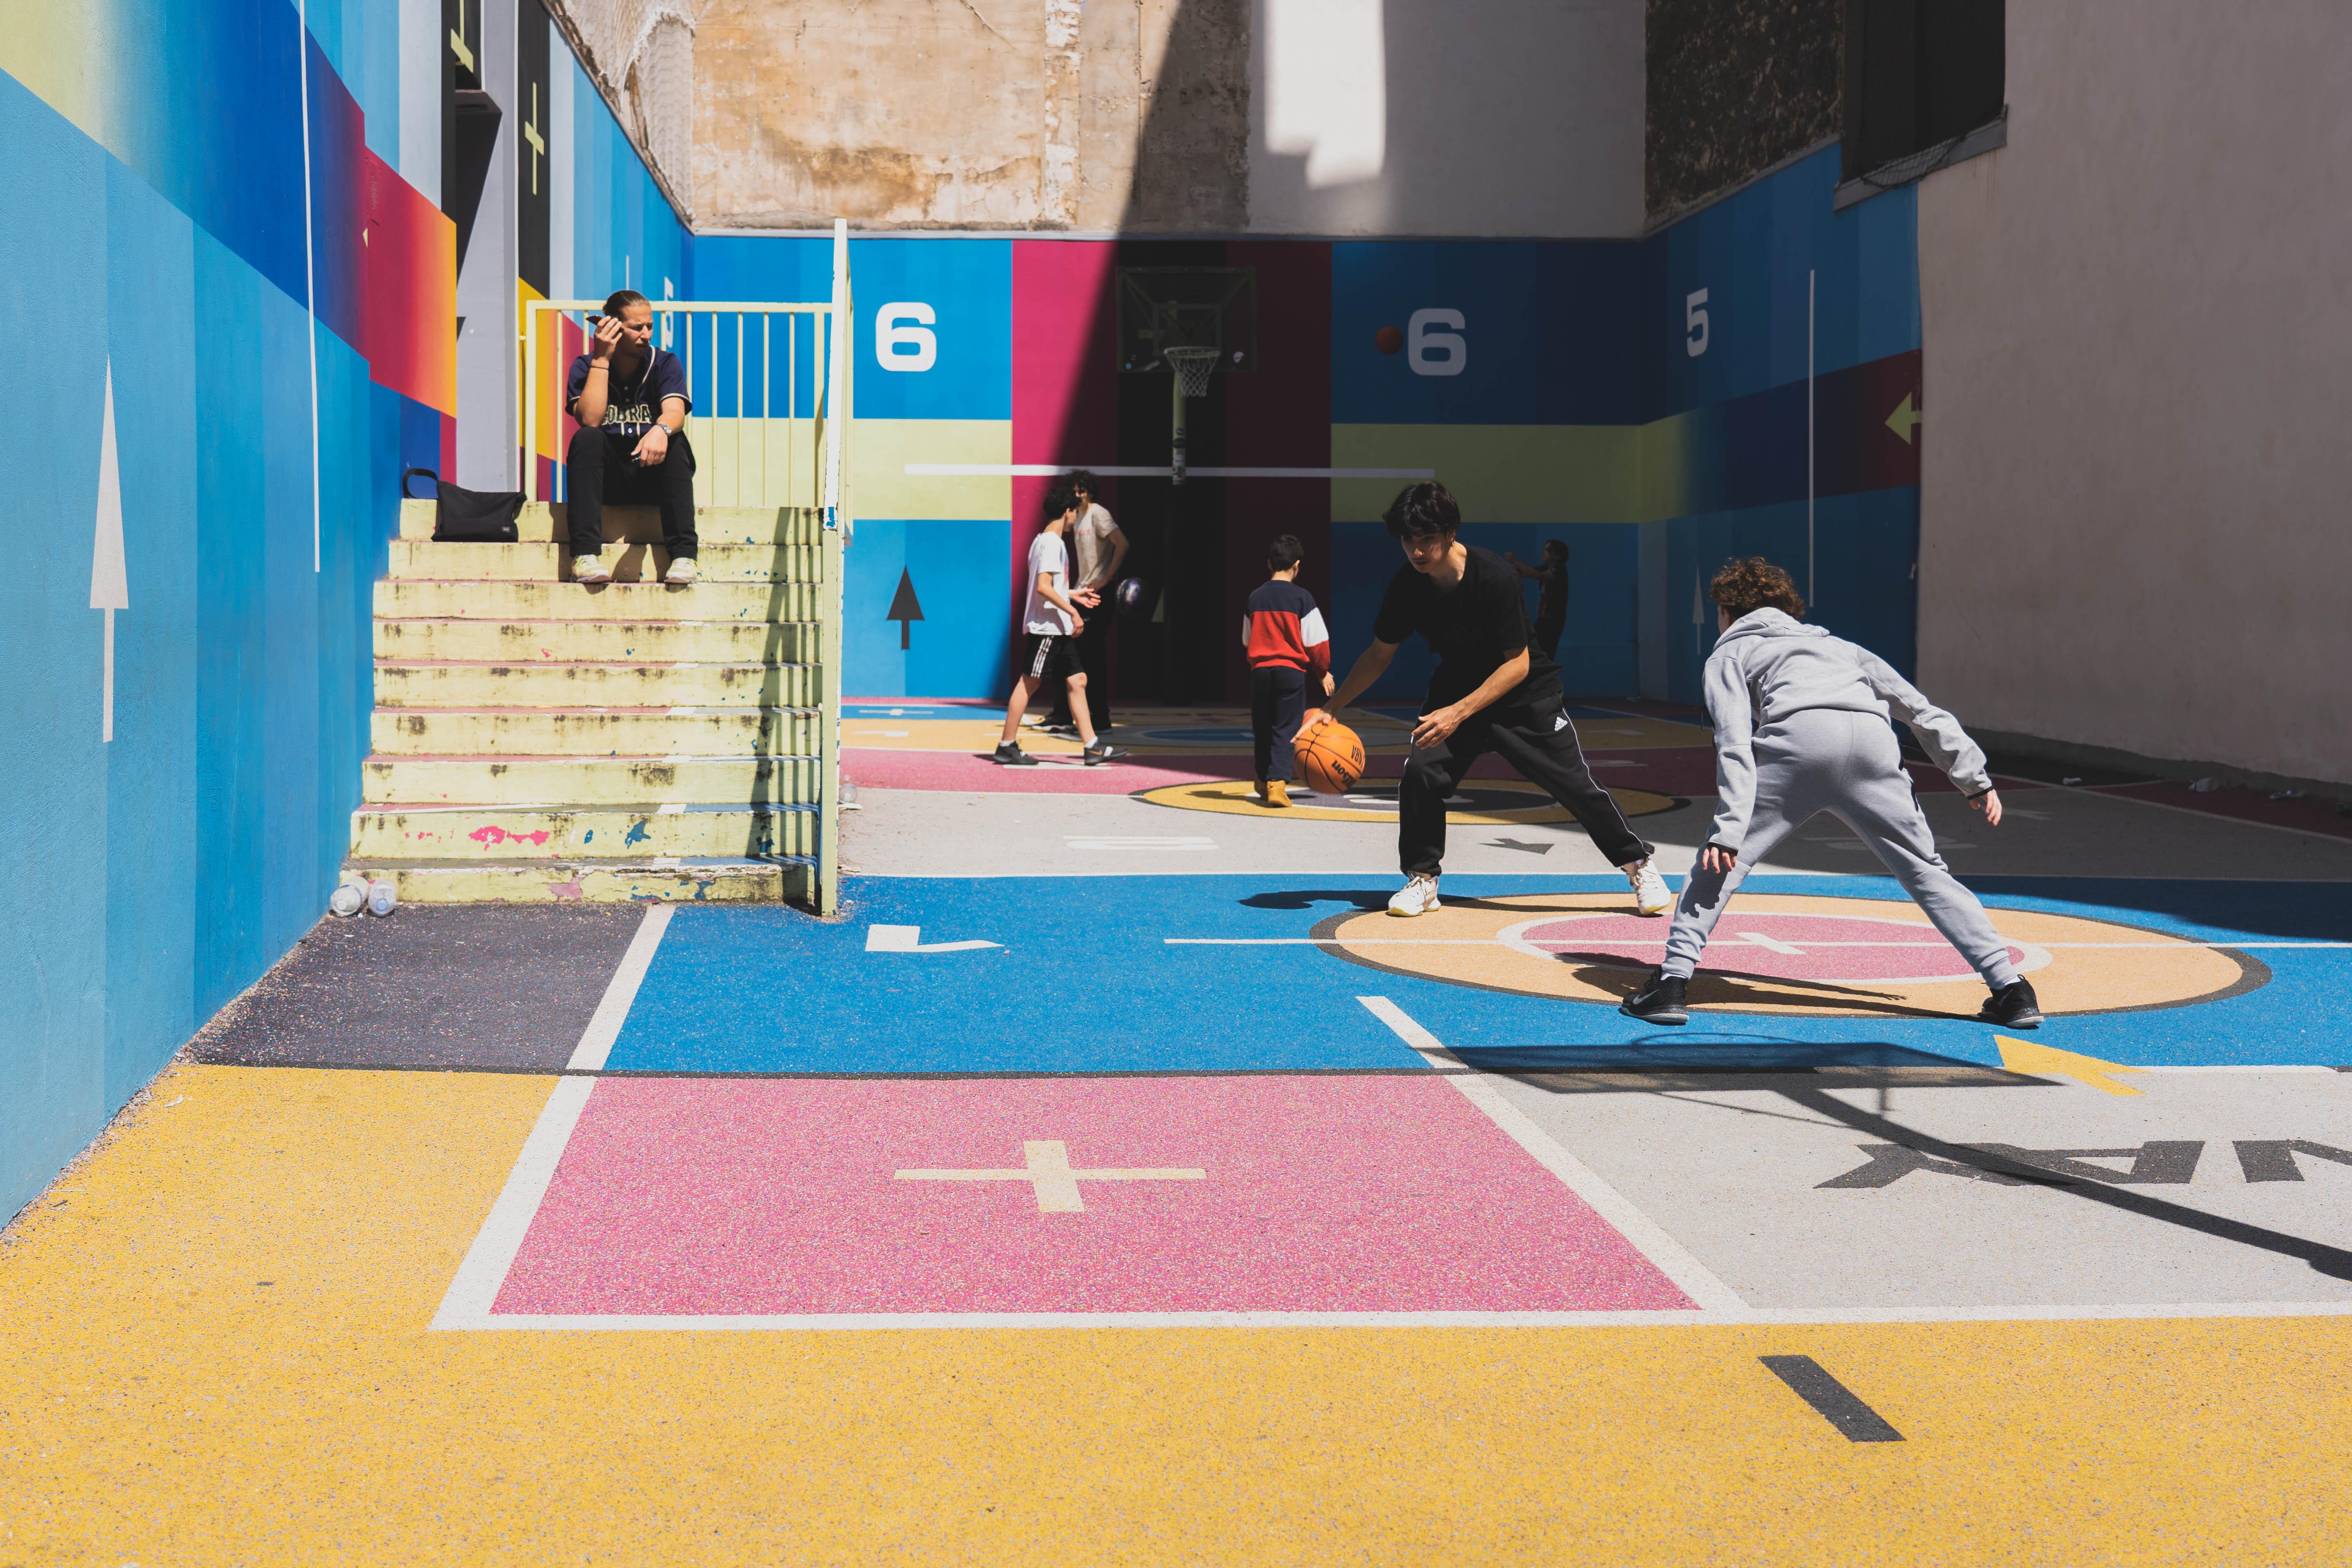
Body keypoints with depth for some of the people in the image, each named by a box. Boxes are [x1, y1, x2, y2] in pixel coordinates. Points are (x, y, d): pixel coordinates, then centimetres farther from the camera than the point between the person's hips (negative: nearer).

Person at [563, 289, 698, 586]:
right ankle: (586, 554, -40)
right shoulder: (585, 367, 0)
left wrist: (661, 430, -44)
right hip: (606, 478, 0)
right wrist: (601, 358, -17)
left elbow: (675, 412, -19)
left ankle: (683, 555, -38)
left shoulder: (665, 364, 1)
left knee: (675, 441, -28)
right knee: (586, 438, -29)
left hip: (653, 477, 0)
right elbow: (590, 420, -18)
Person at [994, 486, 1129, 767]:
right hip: (1046, 627, -10)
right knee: (1029, 683, -4)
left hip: (1059, 629, 10)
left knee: (1078, 681, 6)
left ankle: (1093, 747, 5)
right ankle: (1007, 746, 2)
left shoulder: (1046, 541, 17)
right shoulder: (1051, 543, -14)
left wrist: (1073, 594, 25)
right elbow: (1043, 587, -22)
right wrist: (1073, 611, -19)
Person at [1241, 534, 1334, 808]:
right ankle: (1277, 784, -17)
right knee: (1285, 731, -2)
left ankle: (1264, 783, 26)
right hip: (1292, 671, -3)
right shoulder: (1302, 598, -6)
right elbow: (1316, 642, -5)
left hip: (1260, 670, 3)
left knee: (1263, 729, 15)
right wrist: (1323, 672, 9)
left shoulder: (1255, 597, 5)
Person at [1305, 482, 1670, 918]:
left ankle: (1638, 866, 19)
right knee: (1420, 770, -17)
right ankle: (1422, 879, 1)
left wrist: (1459, 713, -32)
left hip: (1526, 695, -3)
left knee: (1576, 785, -3)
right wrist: (1329, 708, -6)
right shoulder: (1406, 585, -15)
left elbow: (1518, 664, -24)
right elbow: (1381, 653, 1)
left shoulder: (1494, 576, -29)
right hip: (1457, 691, 4)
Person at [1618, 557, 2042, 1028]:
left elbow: (1734, 744, 8)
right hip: (1873, 742, 3)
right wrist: (1975, 777, 25)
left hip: (1797, 738, -3)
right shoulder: (1833, 644, 41)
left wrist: (1729, 828, -2)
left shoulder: (1729, 654, 29)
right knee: (1927, 873, 13)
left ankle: (1672, 984, 2)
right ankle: (2012, 991, 5)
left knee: (1718, 863, 10)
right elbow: (1920, 708, 29)